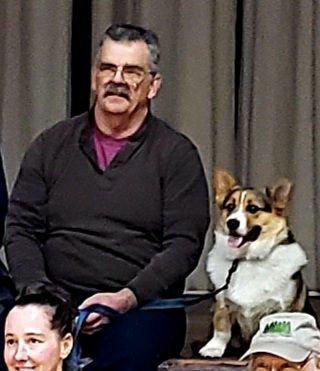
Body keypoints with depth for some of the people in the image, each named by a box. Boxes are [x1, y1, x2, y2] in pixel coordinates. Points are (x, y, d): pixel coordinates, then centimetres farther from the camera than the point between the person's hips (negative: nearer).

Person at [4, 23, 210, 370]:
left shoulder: (177, 154, 7)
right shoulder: (51, 146, 15)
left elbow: (184, 244, -2)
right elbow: (20, 229, 11)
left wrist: (125, 298, -17)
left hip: (141, 306, -1)